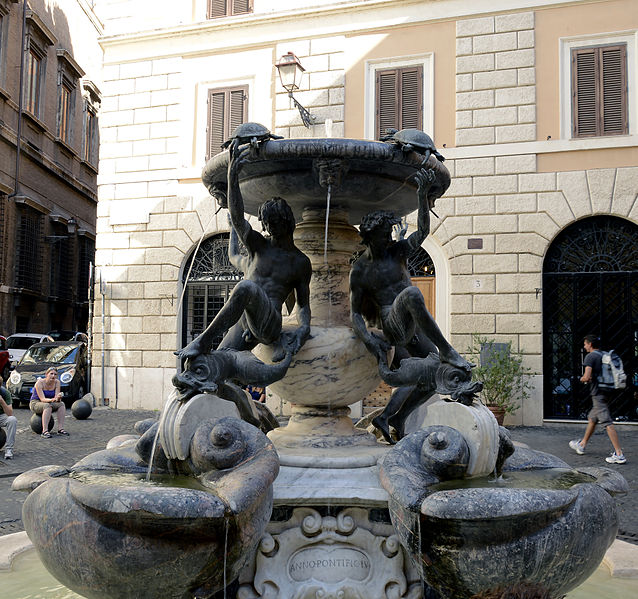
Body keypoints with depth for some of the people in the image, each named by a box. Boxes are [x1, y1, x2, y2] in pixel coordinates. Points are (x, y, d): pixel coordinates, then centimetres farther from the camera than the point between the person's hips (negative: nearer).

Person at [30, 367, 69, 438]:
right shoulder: (40, 382, -21)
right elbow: (42, 399, -29)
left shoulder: (57, 382, -7)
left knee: (61, 404, -22)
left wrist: (58, 398, -36)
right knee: (47, 405, -36)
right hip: (35, 403, -5)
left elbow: (56, 398, -12)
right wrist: (52, 399, -48)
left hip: (48, 403, 5)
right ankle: (45, 431, -41)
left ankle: (60, 429, -25)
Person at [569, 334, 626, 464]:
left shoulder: (590, 356, -12)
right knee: (592, 419, 21)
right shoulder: (604, 356, 13)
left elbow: (587, 377, -22)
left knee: (607, 423, -10)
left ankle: (619, 454, -13)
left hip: (598, 394, -9)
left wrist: (582, 379, 1)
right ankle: (582, 445, 35)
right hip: (605, 392, 9)